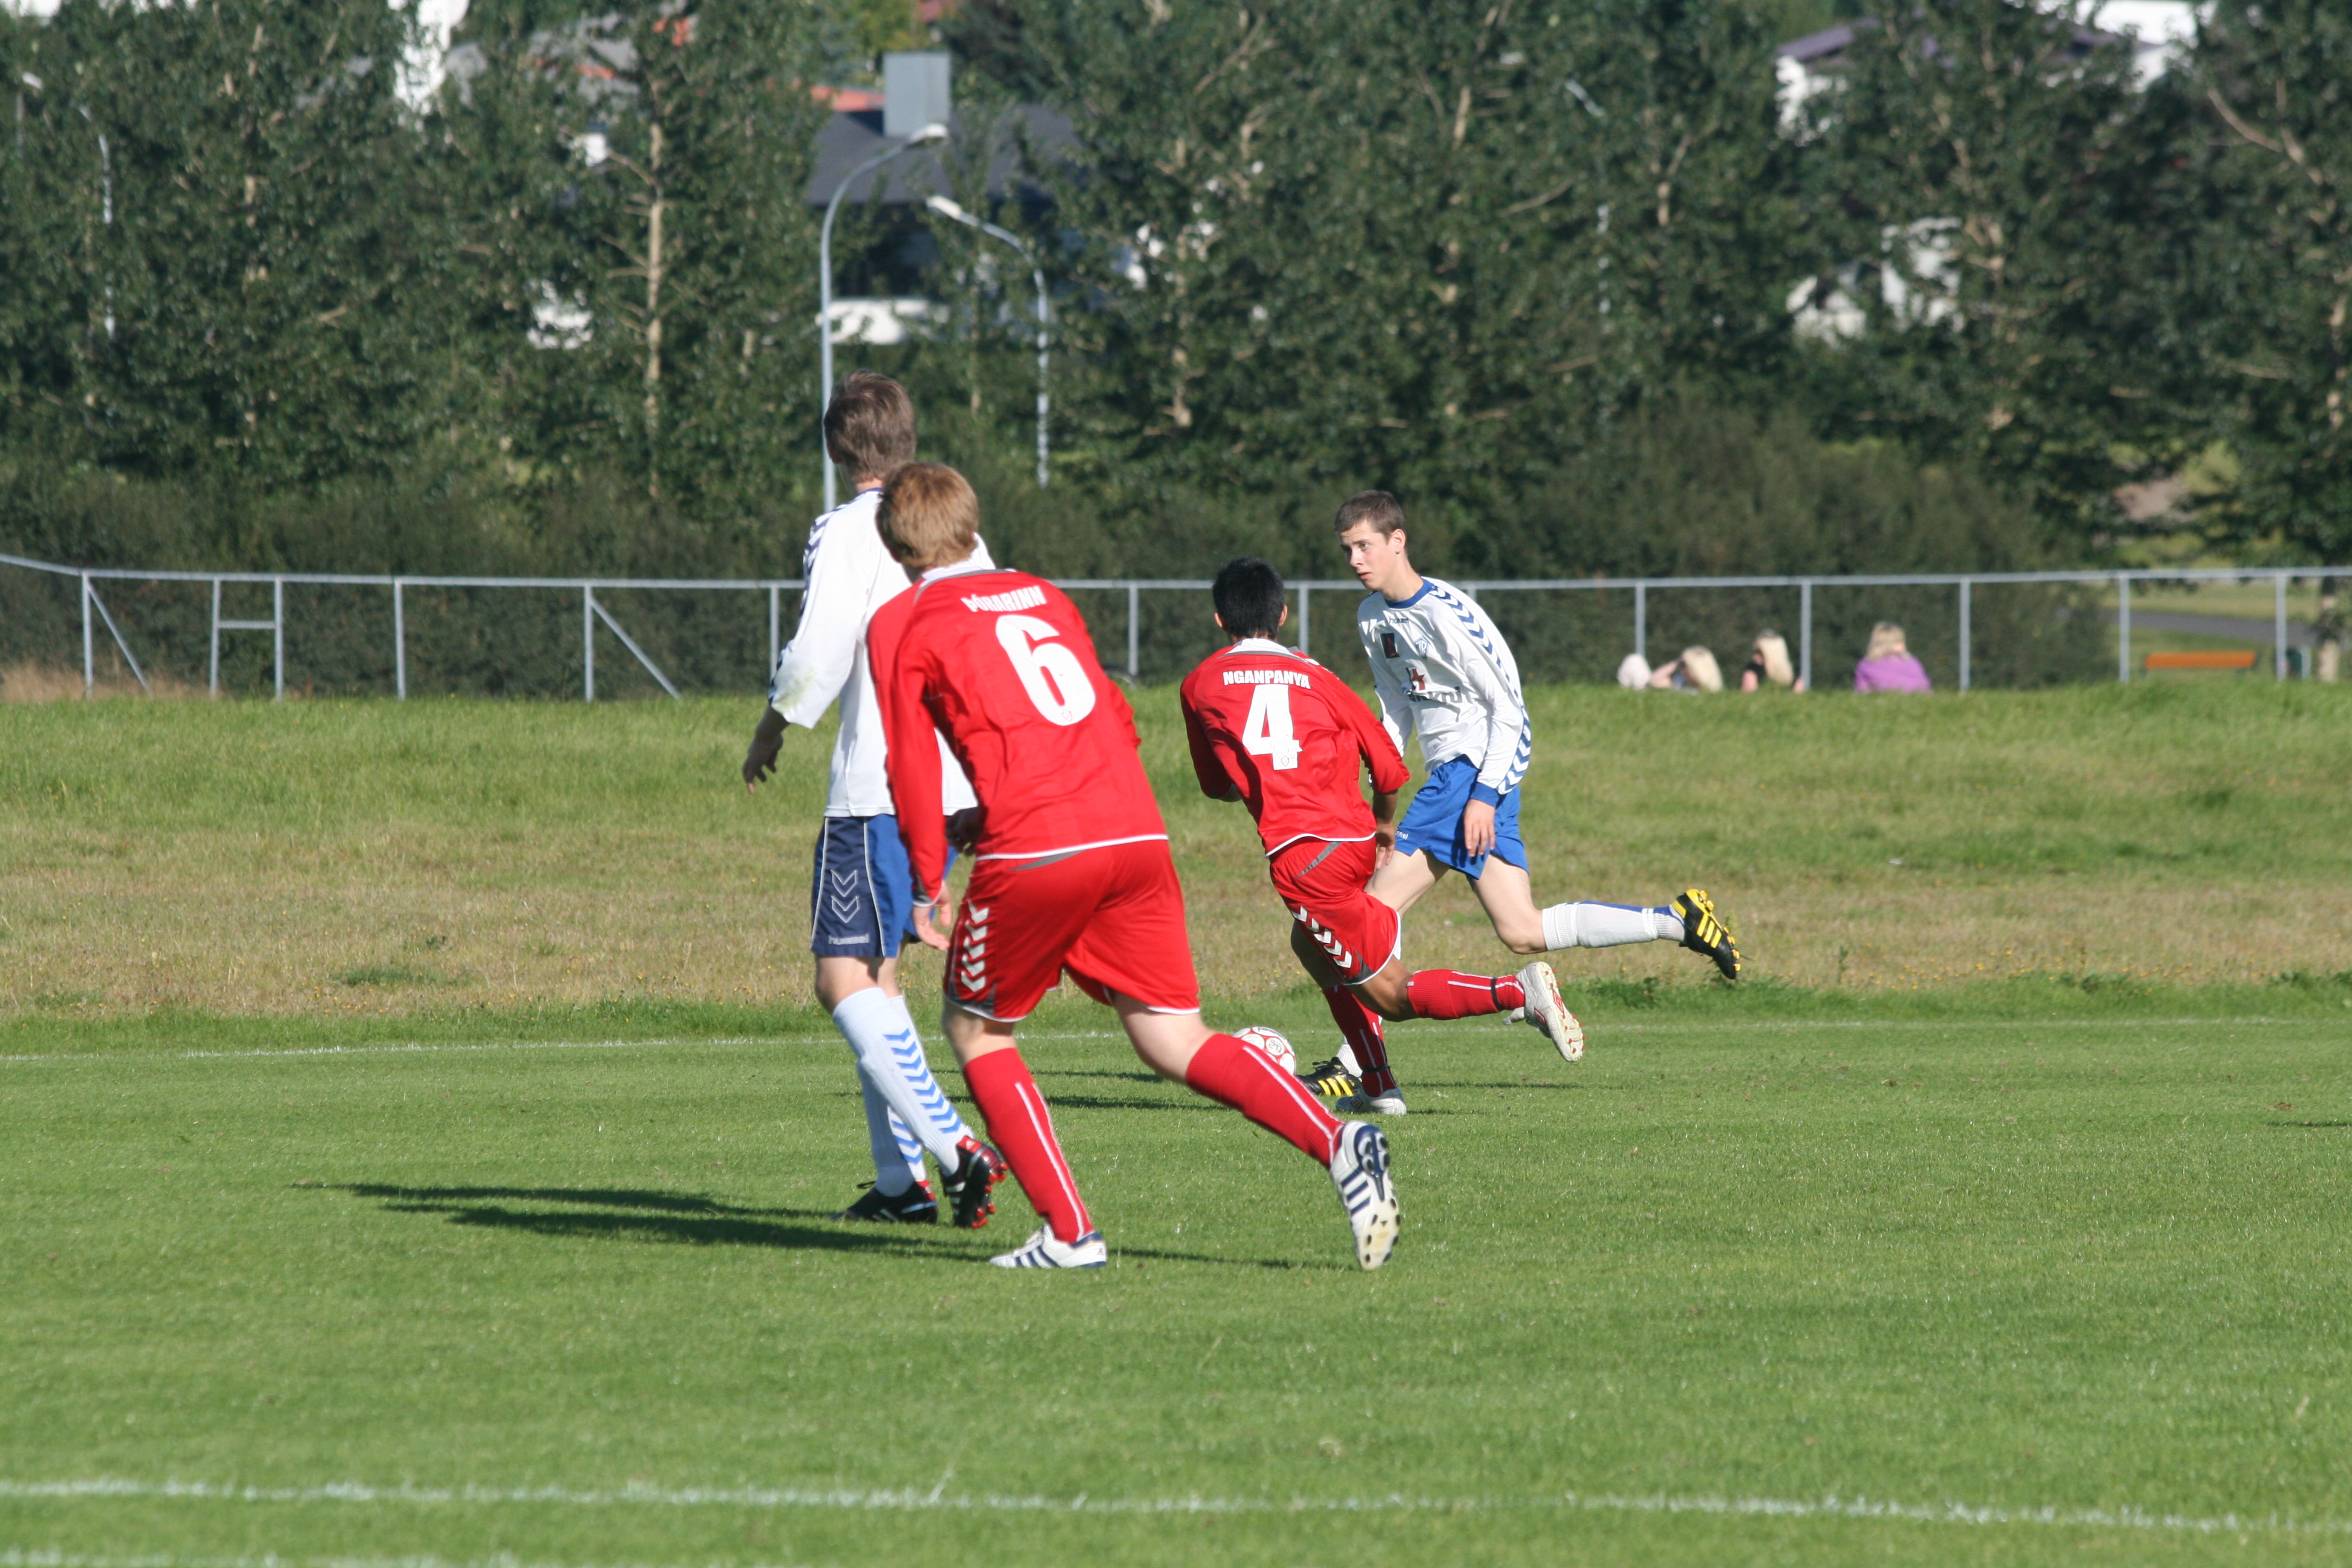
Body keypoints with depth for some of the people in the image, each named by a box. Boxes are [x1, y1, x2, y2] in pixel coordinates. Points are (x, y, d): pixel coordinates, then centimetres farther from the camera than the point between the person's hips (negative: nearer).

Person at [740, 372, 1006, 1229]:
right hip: (958, 788, 8)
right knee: (876, 974, 16)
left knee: (844, 980, -7)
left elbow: (817, 654, -16)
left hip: (877, 789, -8)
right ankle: (900, 1178, 12)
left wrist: (771, 732, -1)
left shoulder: (847, 531, -8)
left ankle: (951, 1146, -22)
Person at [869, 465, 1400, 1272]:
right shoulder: (1041, 596, 24)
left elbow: (913, 766, 2)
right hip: (1137, 834, 5)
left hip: (1035, 852, -5)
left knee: (976, 1030, 16)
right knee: (1174, 1042, 7)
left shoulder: (901, 625, 8)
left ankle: (1069, 1231, 5)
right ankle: (1336, 1141, -16)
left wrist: (928, 885, 10)